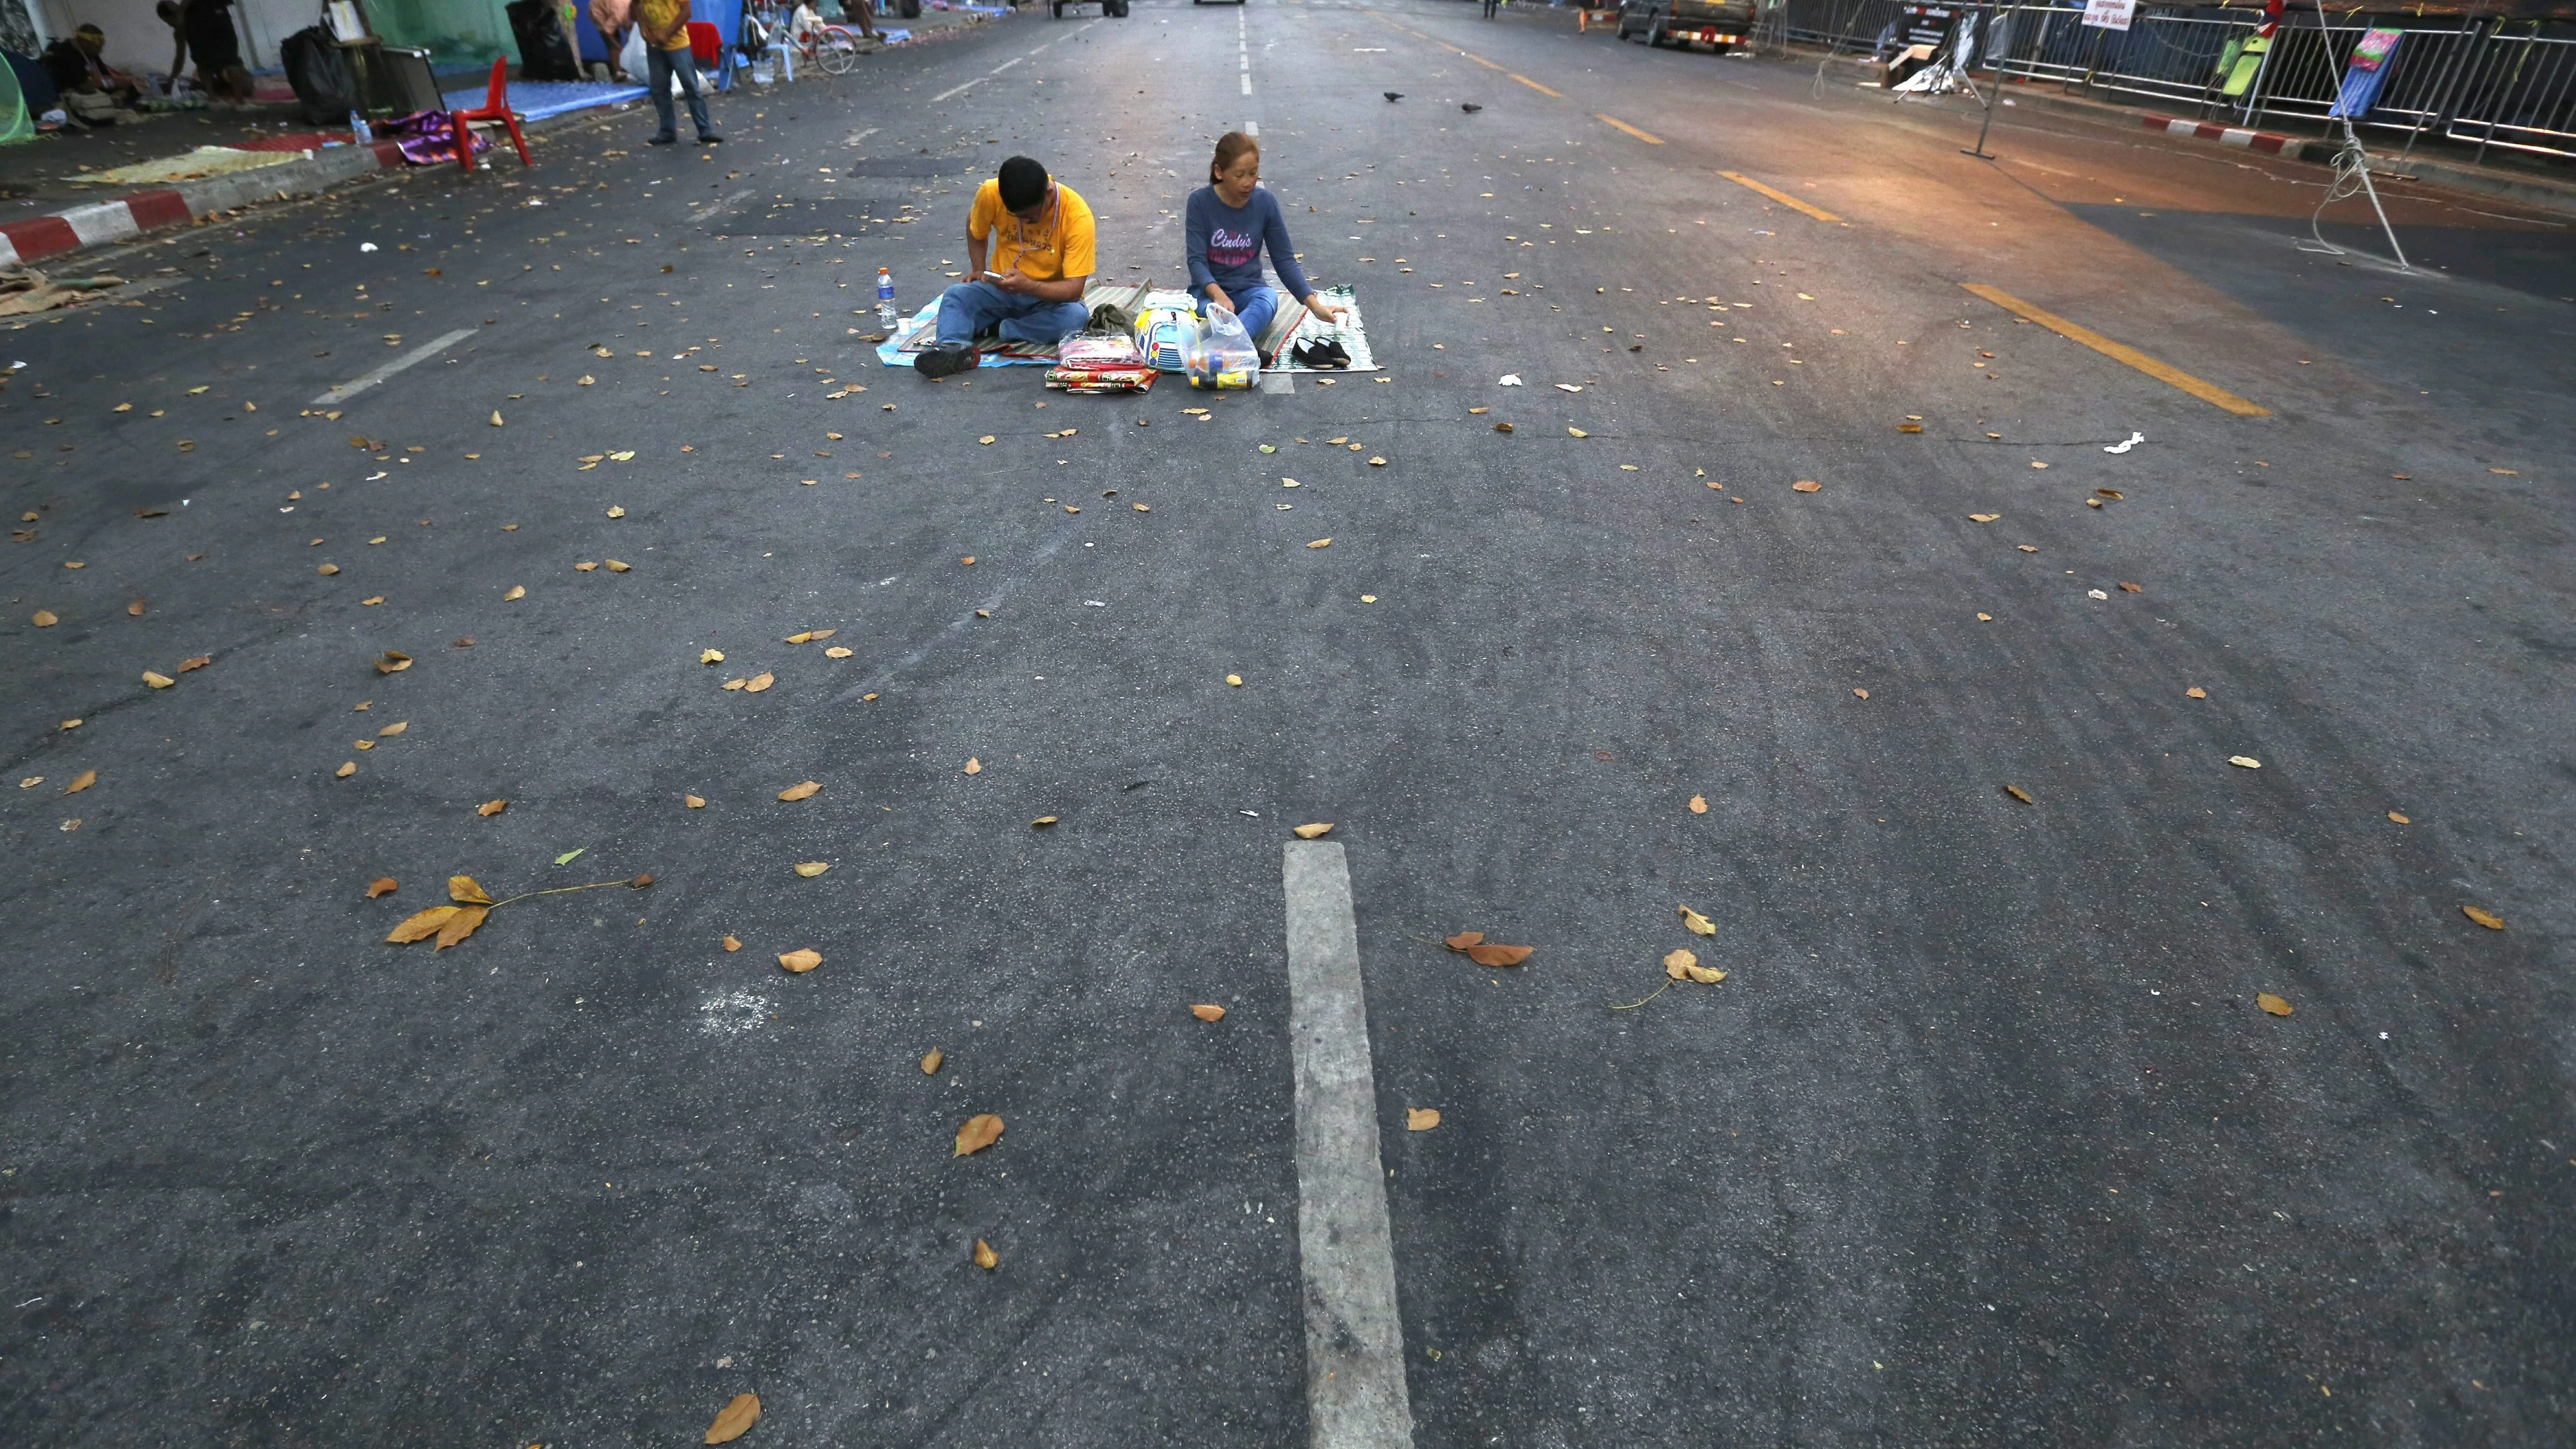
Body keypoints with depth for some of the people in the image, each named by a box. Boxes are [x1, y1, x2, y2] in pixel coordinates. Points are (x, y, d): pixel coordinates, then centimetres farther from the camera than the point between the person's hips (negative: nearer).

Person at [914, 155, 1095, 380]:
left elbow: (1074, 289, -24)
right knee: (955, 296, -25)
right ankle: (953, 347, -52)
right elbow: (976, 232, 10)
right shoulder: (991, 194, -14)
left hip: (1051, 296, -2)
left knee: (1077, 317, -36)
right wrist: (979, 272, -5)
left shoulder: (1078, 216, -22)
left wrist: (1028, 286, -39)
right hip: (1001, 289, 2)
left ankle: (992, 329, -26)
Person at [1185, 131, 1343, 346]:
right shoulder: (1200, 201, -9)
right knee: (1212, 309, -36)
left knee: (1268, 298, -37)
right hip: (1209, 289, 1)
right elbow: (1196, 260, -14)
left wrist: (1315, 305, -14)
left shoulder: (1265, 203, -3)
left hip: (1248, 290, 0)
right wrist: (1218, 295, -35)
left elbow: (1284, 259, -1)